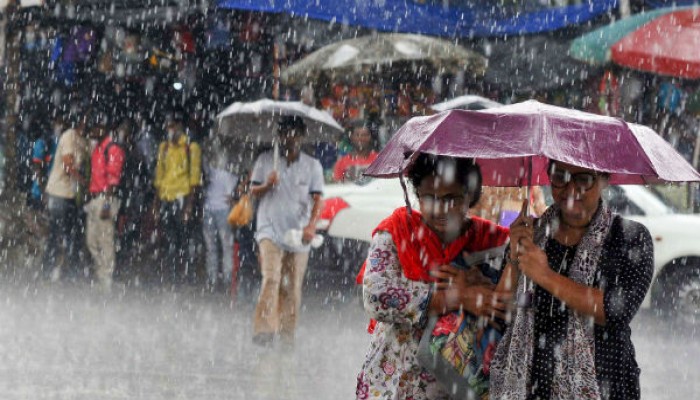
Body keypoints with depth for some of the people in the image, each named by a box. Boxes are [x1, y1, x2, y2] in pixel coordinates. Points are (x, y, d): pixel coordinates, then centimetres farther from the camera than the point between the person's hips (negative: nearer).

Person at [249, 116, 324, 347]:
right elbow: (253, 191, 9)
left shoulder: (312, 166, 7)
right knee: (271, 279, -19)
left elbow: (317, 199, -1)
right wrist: (267, 185, -13)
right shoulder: (266, 160, 7)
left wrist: (311, 225, -18)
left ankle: (287, 336, 12)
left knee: (293, 288, 4)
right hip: (270, 230, -2)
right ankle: (264, 331, -26)